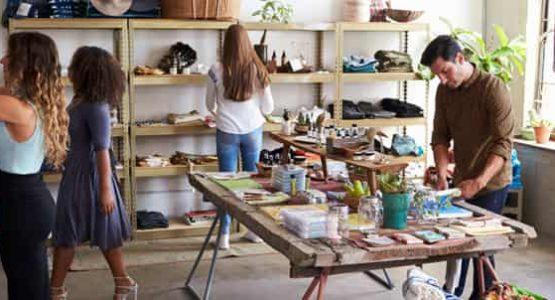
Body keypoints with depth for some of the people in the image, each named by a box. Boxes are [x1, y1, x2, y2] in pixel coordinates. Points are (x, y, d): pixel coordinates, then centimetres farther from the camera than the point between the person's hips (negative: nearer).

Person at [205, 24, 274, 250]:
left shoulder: (217, 71, -9)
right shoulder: (257, 70, -6)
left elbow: (210, 105, 5)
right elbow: (268, 107, 1)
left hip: (227, 132, -1)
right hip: (253, 130, 1)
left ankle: (224, 235, 10)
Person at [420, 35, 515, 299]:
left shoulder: (493, 89, -20)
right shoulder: (444, 90, 0)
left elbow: (503, 144, -22)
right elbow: (440, 137, 2)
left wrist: (479, 181, -31)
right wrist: (442, 175, -11)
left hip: (491, 183, -6)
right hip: (461, 180, 6)